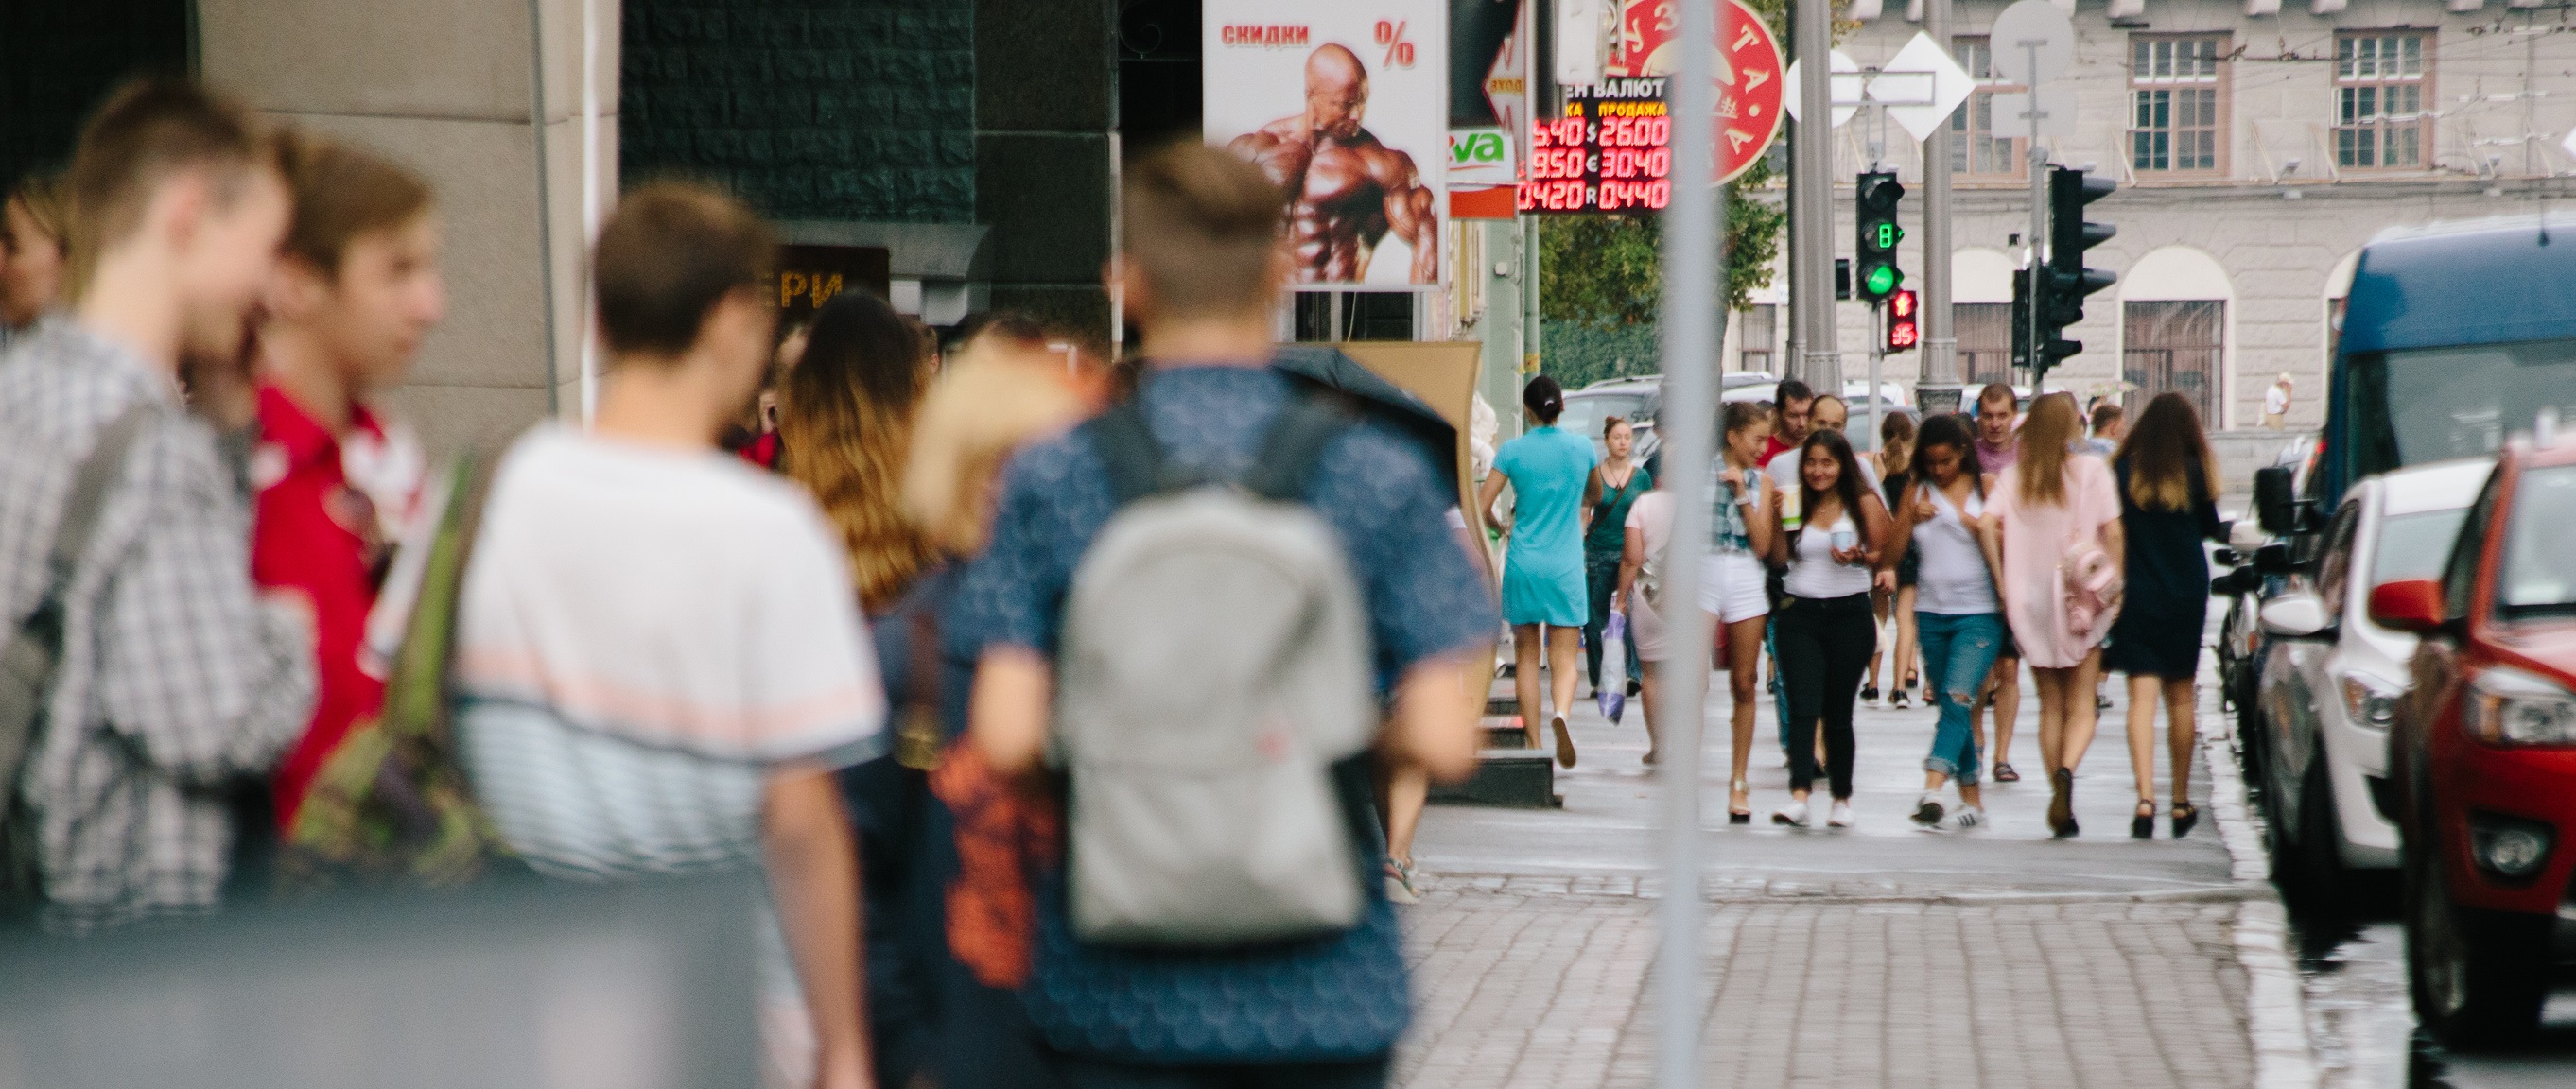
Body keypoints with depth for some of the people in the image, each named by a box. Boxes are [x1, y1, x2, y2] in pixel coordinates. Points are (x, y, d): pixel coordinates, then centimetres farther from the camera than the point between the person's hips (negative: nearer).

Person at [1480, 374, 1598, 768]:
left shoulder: (1512, 451, -4)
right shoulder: (1581, 447, 0)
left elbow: (1480, 507, -6)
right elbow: (1595, 495, 19)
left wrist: (1501, 526, 15)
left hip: (1523, 563, 0)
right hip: (1565, 567, 0)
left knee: (1526, 655, 12)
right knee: (1564, 657, 0)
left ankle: (1534, 744, 10)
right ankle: (1560, 712, -31)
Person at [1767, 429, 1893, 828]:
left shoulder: (1864, 502, 1)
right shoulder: (1797, 503, 7)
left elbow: (1886, 555, 1)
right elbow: (1780, 557, 4)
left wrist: (1859, 558, -18)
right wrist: (1779, 519, -8)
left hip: (1849, 615, -1)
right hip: (1800, 614, 1)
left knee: (1838, 712, 5)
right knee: (1803, 707, -12)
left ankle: (1842, 798, 19)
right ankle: (1799, 795, -22)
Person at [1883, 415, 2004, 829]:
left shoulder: (1987, 487, 1)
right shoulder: (1916, 491, 9)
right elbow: (1894, 552, 7)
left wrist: (1976, 526, -16)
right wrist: (1913, 517, -8)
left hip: (1979, 612, -4)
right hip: (1932, 611, 4)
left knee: (1958, 698, -19)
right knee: (1949, 707, 8)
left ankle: (1932, 790, -30)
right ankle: (1972, 797, 17)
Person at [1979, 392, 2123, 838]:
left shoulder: (2013, 476, 3)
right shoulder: (2092, 471, -3)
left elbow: (1988, 525, -10)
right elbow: (2112, 532, -9)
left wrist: (2003, 584, -4)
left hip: (2031, 600, 2)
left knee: (2050, 705, 12)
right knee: (2081, 705, 1)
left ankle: (2061, 806, 8)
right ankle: (2066, 772, -28)